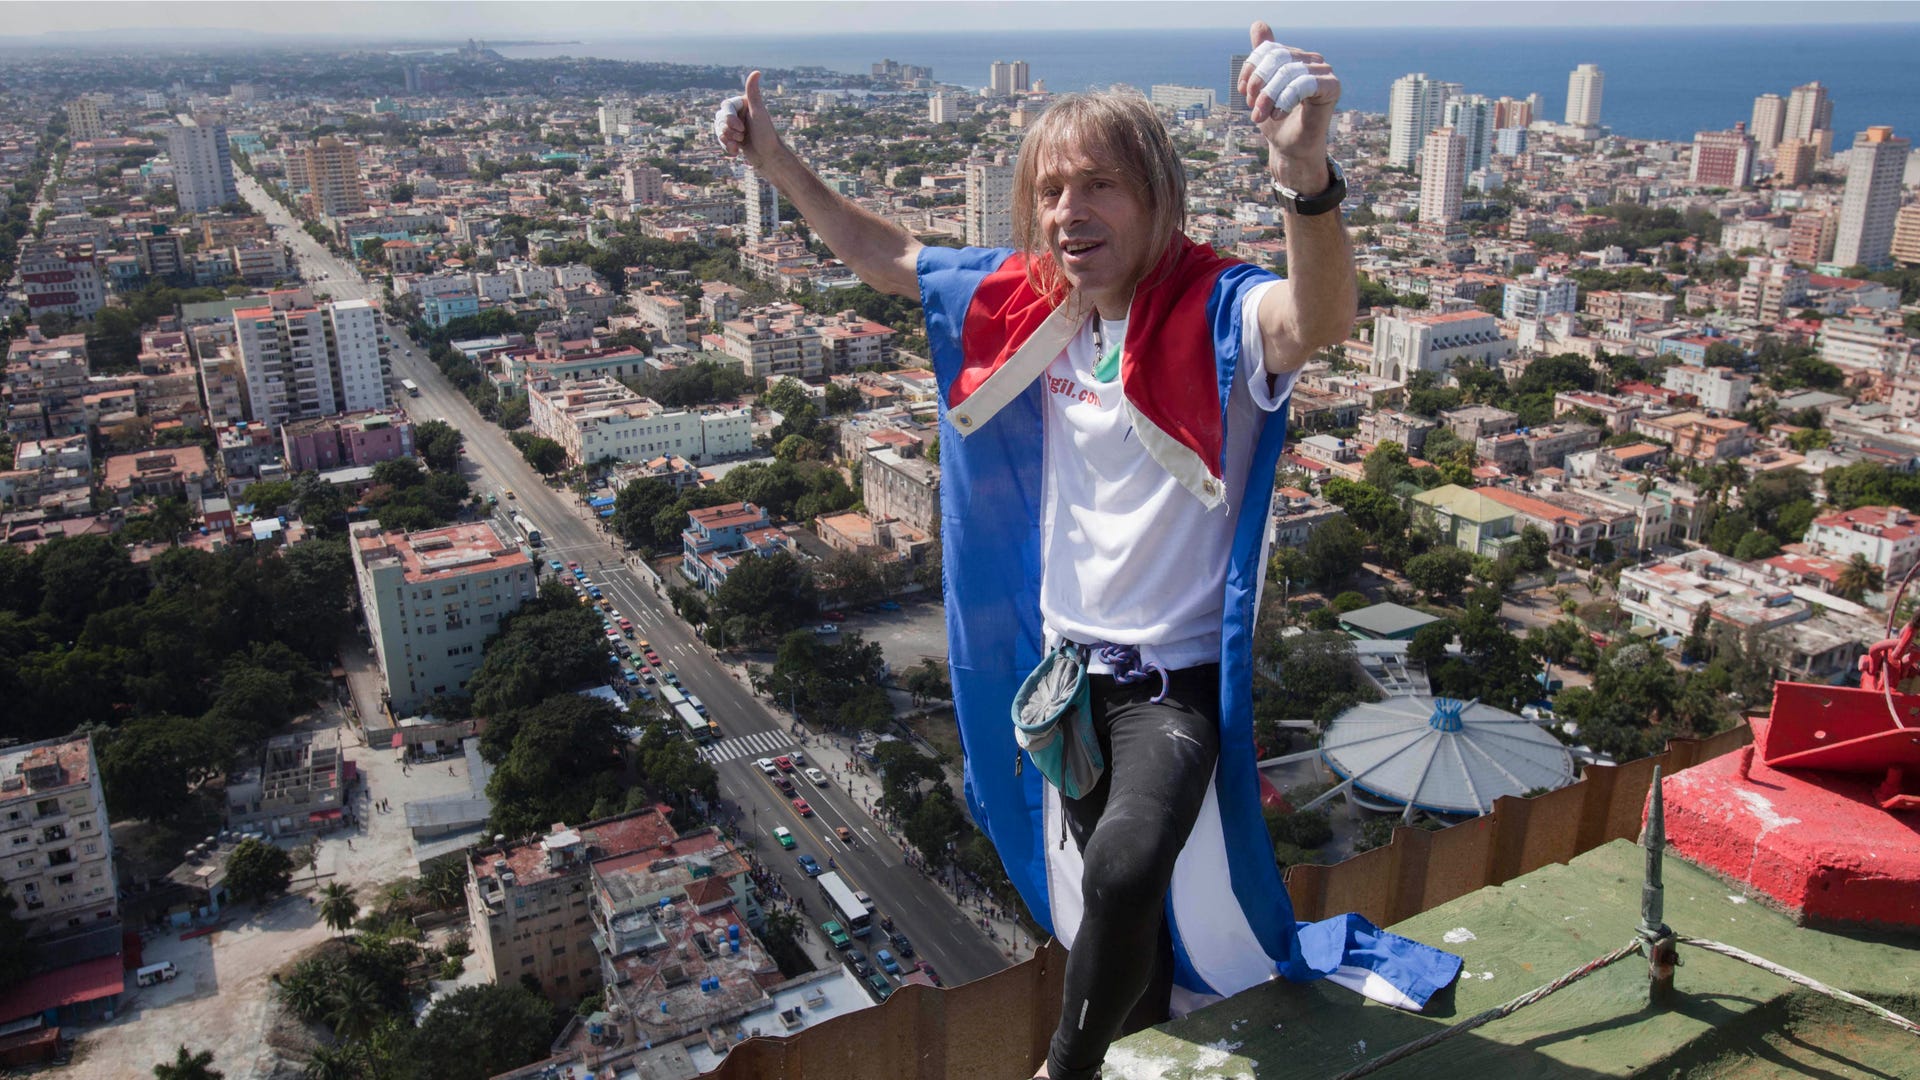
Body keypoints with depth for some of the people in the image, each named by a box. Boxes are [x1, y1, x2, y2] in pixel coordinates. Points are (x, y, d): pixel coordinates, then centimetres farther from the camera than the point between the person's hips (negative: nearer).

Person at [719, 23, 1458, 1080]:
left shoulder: (1215, 312, -21)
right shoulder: (1025, 302, -3)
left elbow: (1319, 320, -44)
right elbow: (884, 255, 12)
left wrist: (1305, 172, -62)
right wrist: (775, 160, 9)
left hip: (1175, 676, -6)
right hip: (1062, 659, 6)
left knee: (1124, 869, -28)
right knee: (1102, 908, 21)